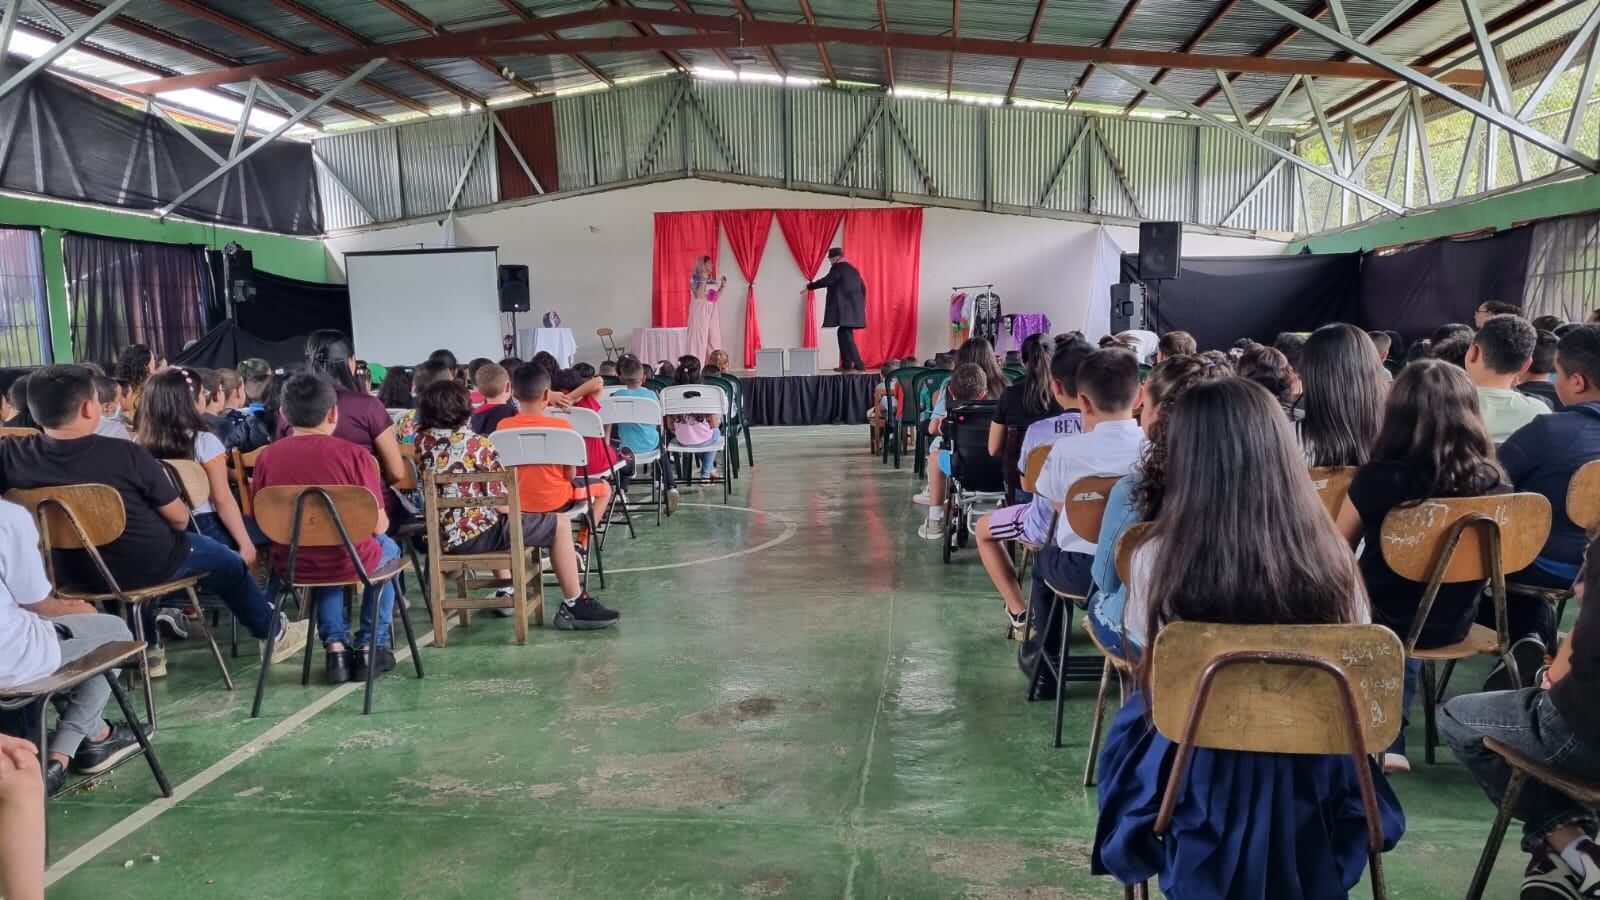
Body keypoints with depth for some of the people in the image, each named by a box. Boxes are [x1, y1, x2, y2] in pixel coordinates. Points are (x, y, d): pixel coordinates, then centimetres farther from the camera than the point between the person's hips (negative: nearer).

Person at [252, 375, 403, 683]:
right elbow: (379, 525, -13)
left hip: (291, 566, 3)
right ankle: (370, 648, 28)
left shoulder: (267, 456, -7)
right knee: (388, 548, 31)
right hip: (352, 563, -3)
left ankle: (335, 647, 26)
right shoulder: (354, 455, -16)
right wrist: (383, 522, 11)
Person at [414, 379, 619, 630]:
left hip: (442, 536, 8)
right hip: (478, 534, -8)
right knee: (560, 525, 7)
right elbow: (502, 503, -15)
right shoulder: (478, 444, -16)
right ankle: (573, 606, 10)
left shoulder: (422, 441, -2)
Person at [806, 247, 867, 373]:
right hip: (853, 308, 9)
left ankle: (859, 365, -14)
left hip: (846, 309, -9)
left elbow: (827, 281, -19)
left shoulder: (838, 267, -6)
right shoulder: (852, 269, 19)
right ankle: (846, 365, 17)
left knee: (846, 336, -9)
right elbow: (863, 287, 21)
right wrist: (860, 304, 28)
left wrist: (809, 287, -12)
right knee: (844, 334, 16)